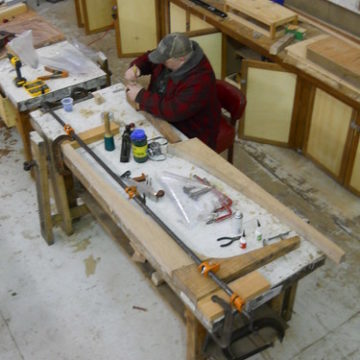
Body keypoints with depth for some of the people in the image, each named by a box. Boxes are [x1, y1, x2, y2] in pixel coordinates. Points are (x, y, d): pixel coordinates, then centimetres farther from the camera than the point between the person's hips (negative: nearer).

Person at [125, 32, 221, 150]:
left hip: (190, 136, -8)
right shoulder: (172, 56, -9)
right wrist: (135, 67, -13)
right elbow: (149, 58, 10)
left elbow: (172, 111, -36)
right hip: (164, 118, 8)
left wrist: (141, 96, -27)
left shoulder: (199, 81, -34)